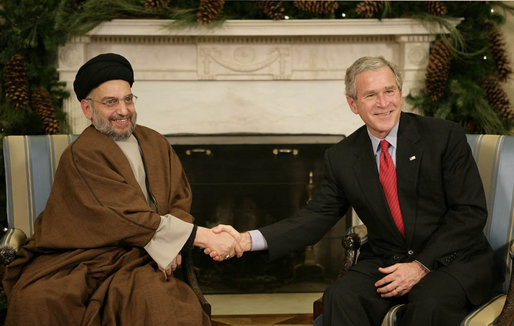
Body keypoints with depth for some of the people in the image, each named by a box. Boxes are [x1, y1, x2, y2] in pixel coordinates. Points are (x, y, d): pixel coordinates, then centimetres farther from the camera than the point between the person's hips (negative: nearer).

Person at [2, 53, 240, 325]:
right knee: (35, 300, -32)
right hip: (82, 257, -4)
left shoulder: (155, 143, 11)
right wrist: (204, 237, -22)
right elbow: (131, 218, -19)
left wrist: (171, 242, -10)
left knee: (154, 298, -30)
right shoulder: (81, 155, -11)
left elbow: (180, 198, 13)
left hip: (138, 258, 4)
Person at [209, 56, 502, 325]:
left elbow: (471, 211, -7)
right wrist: (248, 240, -12)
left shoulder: (445, 136, -5)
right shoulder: (341, 158, 5)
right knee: (340, 297, -27)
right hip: (385, 263, 3)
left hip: (456, 261, -2)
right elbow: (317, 217, 3)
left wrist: (421, 266, -16)